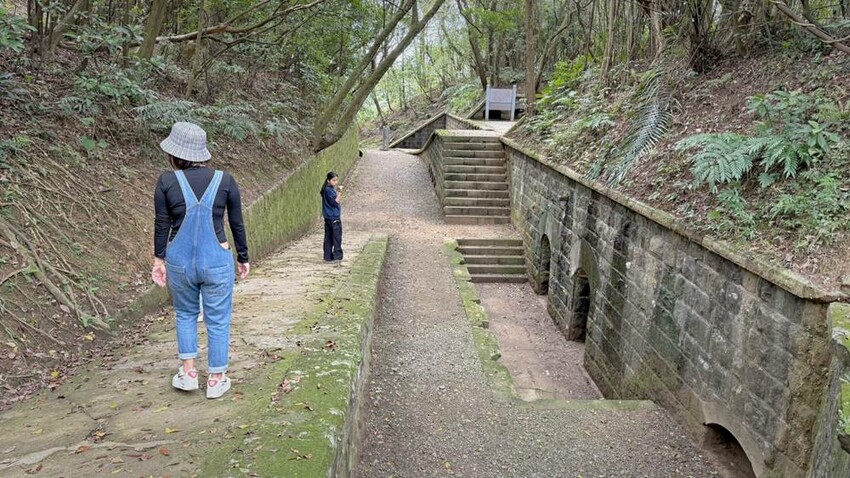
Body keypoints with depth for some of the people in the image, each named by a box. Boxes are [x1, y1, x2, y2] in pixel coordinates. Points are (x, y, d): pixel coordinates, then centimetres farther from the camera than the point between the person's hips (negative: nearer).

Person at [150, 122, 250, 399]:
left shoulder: (167, 182, -5)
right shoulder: (224, 180, -5)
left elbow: (162, 225, 0)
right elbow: (237, 224, 1)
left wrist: (159, 258, 14)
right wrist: (243, 258, 12)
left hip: (179, 261, 1)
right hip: (216, 261, -1)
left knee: (185, 314, 24)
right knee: (217, 320, 11)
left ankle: (188, 372, 25)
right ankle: (216, 380, 20)